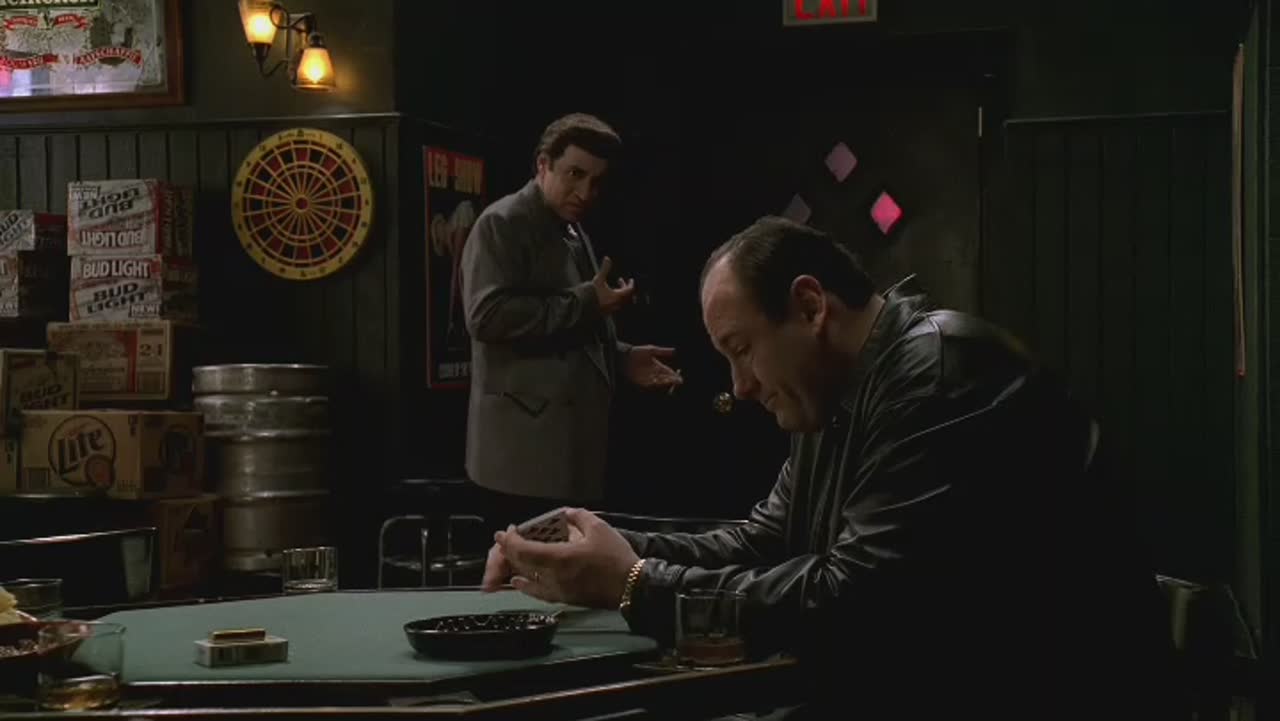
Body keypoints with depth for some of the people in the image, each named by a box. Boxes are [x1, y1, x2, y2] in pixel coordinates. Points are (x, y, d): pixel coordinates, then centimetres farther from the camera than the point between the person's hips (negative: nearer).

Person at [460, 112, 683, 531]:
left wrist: (622, 359, 14)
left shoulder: (573, 232, 22)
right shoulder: (503, 224, -7)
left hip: (572, 441, 9)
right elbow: (487, 315, -22)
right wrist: (586, 302, -17)